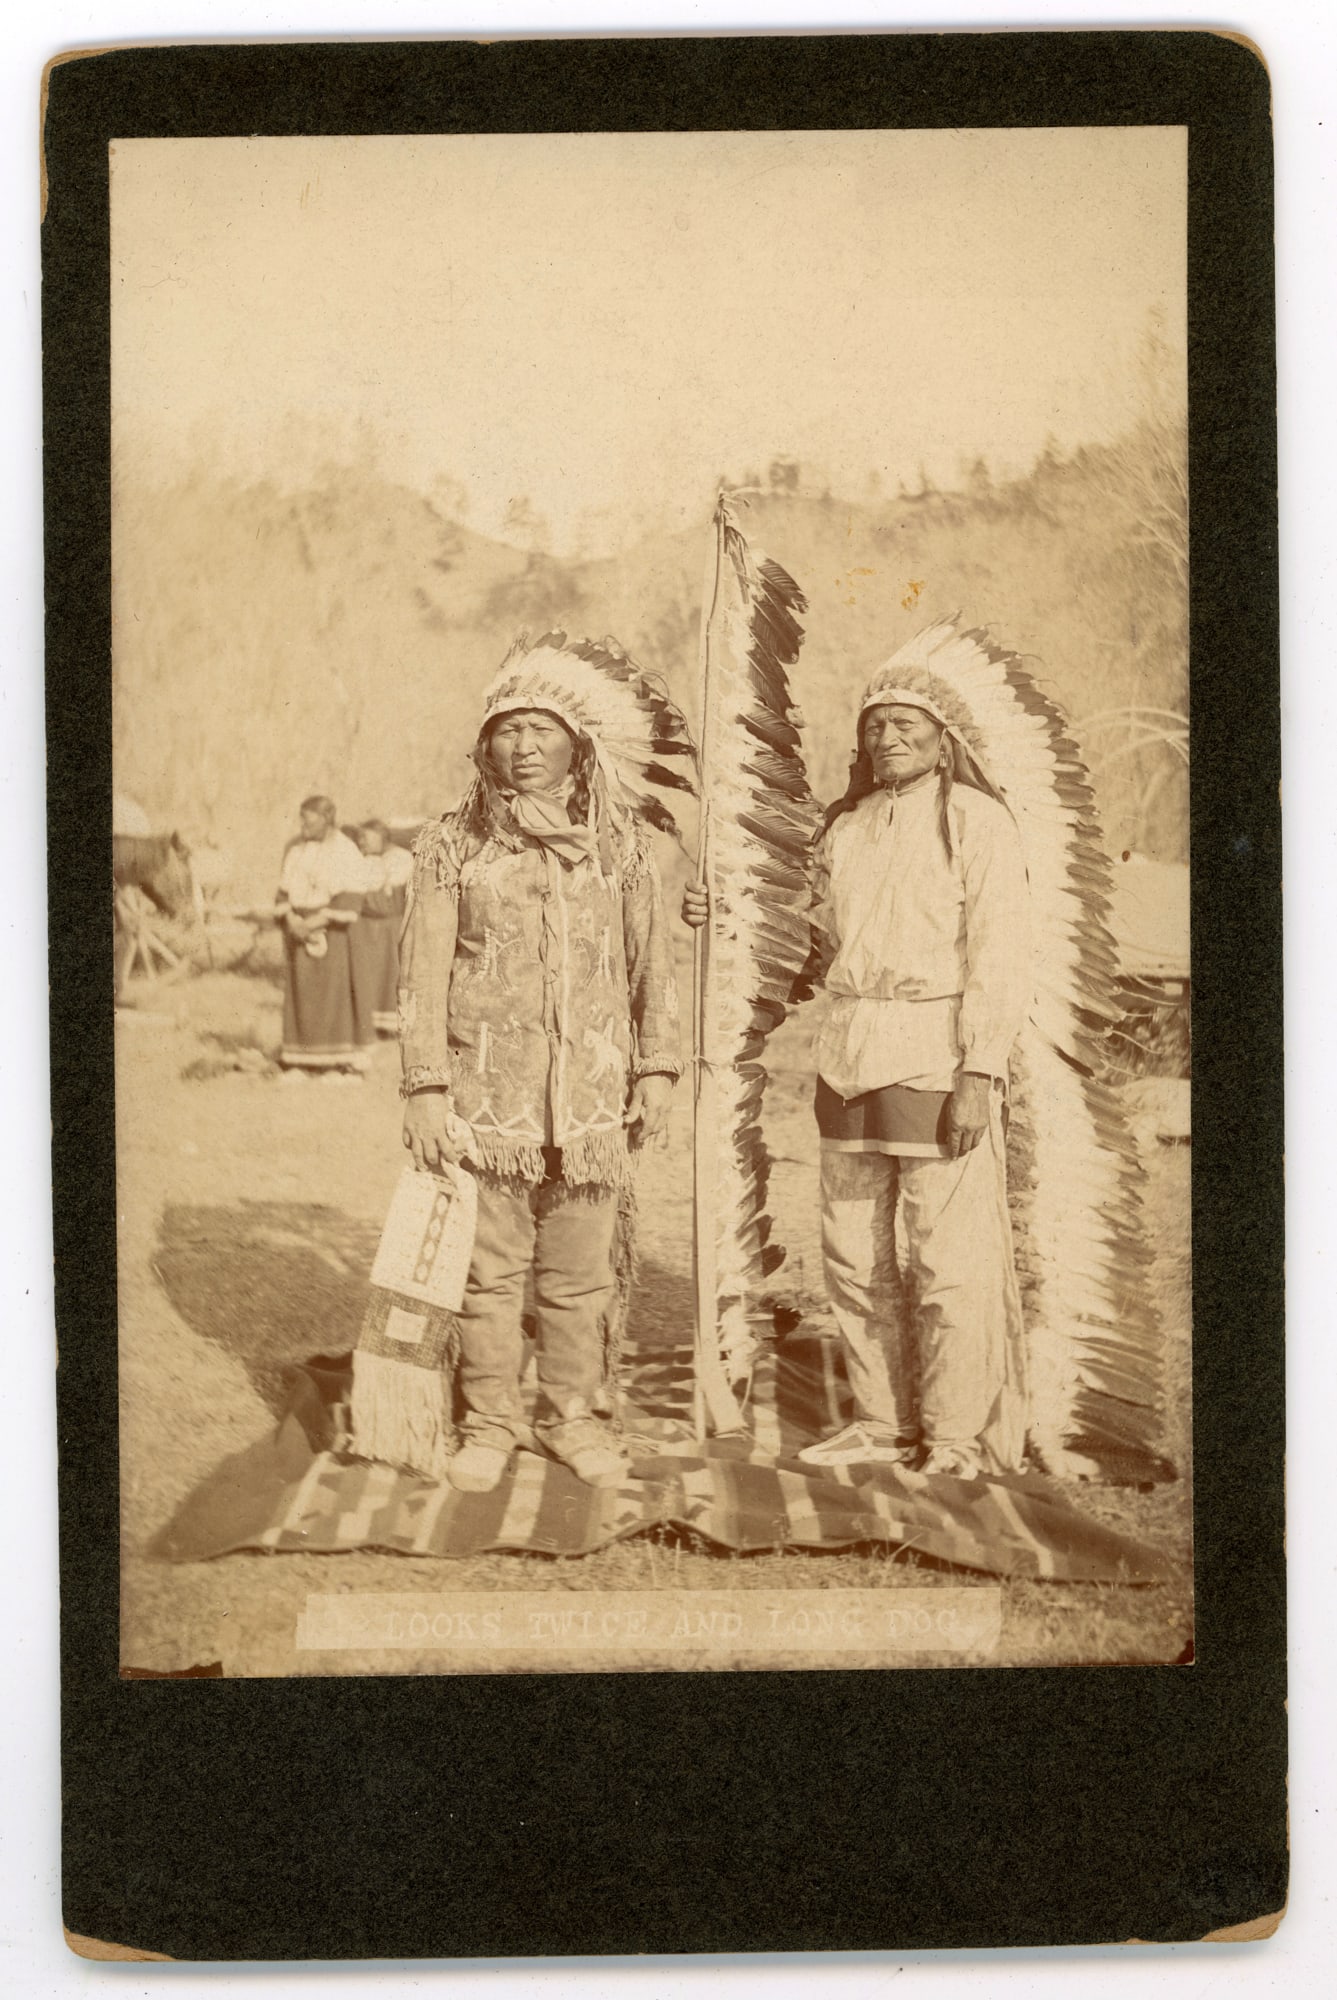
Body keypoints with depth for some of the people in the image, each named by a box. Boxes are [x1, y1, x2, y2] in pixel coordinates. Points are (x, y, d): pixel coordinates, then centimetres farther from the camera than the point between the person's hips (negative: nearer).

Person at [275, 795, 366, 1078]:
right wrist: (291, 919, -10)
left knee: (330, 992, -6)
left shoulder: (345, 852, -9)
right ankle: (300, 1061, 6)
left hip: (329, 929, -4)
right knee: (299, 992, 2)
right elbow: (285, 891, 9)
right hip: (298, 928, 4)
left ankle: (335, 1062, -1)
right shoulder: (294, 848, 7)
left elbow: (350, 900, -13)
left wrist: (317, 922, -19)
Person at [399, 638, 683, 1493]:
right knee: (489, 1268, 3)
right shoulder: (453, 844, 2)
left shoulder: (623, 844, 7)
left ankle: (574, 1414, 23)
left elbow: (653, 963, 11)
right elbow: (424, 972, 1)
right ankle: (491, 1423, 18)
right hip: (485, 1092, -1)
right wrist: (426, 1087, -5)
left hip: (592, 1092, 1)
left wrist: (657, 1067, 4)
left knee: (581, 1270, 7)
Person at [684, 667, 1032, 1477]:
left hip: (939, 1059, -7)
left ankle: (961, 1441, 5)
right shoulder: (846, 829, 15)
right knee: (855, 1256, 10)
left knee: (950, 1258, -5)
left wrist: (978, 1075, -17)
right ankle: (886, 1425, 22)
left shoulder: (978, 822, -4)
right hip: (850, 1059, 7)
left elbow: (999, 960, -10)